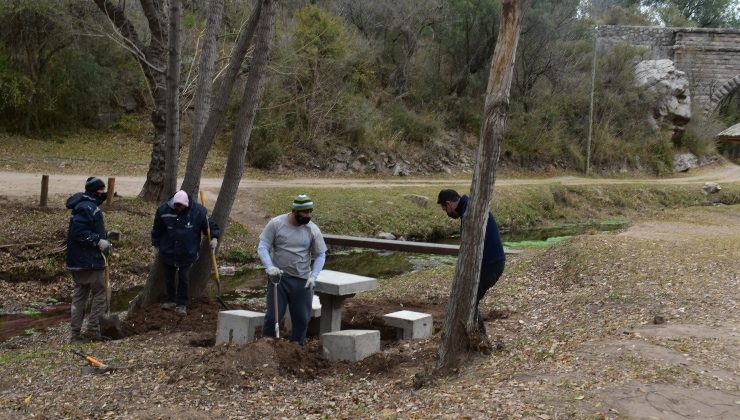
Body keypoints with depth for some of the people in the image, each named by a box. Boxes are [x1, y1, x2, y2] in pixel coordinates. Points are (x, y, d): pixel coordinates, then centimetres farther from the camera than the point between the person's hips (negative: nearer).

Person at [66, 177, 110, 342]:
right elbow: (78, 232, -25)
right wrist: (98, 241, -24)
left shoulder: (89, 206, 16)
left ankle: (75, 333, 16)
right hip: (89, 260, -10)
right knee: (100, 293, 0)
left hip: (78, 260, 10)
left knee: (80, 294, 12)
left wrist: (105, 236, 12)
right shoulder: (87, 207, -17)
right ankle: (93, 330, 1)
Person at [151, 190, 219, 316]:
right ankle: (171, 300, 31)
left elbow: (209, 223, 1)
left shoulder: (198, 211, -14)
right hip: (168, 252, 2)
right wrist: (156, 244, 11)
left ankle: (182, 304, 13)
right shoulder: (164, 210, -11)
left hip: (187, 253, -2)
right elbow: (157, 229, 5)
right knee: (169, 278, 14)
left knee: (184, 279, 1)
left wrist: (214, 237, -10)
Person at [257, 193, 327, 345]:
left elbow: (320, 255, 5)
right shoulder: (276, 223, -8)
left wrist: (313, 276, -8)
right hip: (278, 276, -2)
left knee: (302, 318, 8)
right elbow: (262, 247, -7)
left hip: (302, 281, 2)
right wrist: (269, 267, -22)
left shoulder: (313, 229, -3)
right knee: (273, 315, 1)